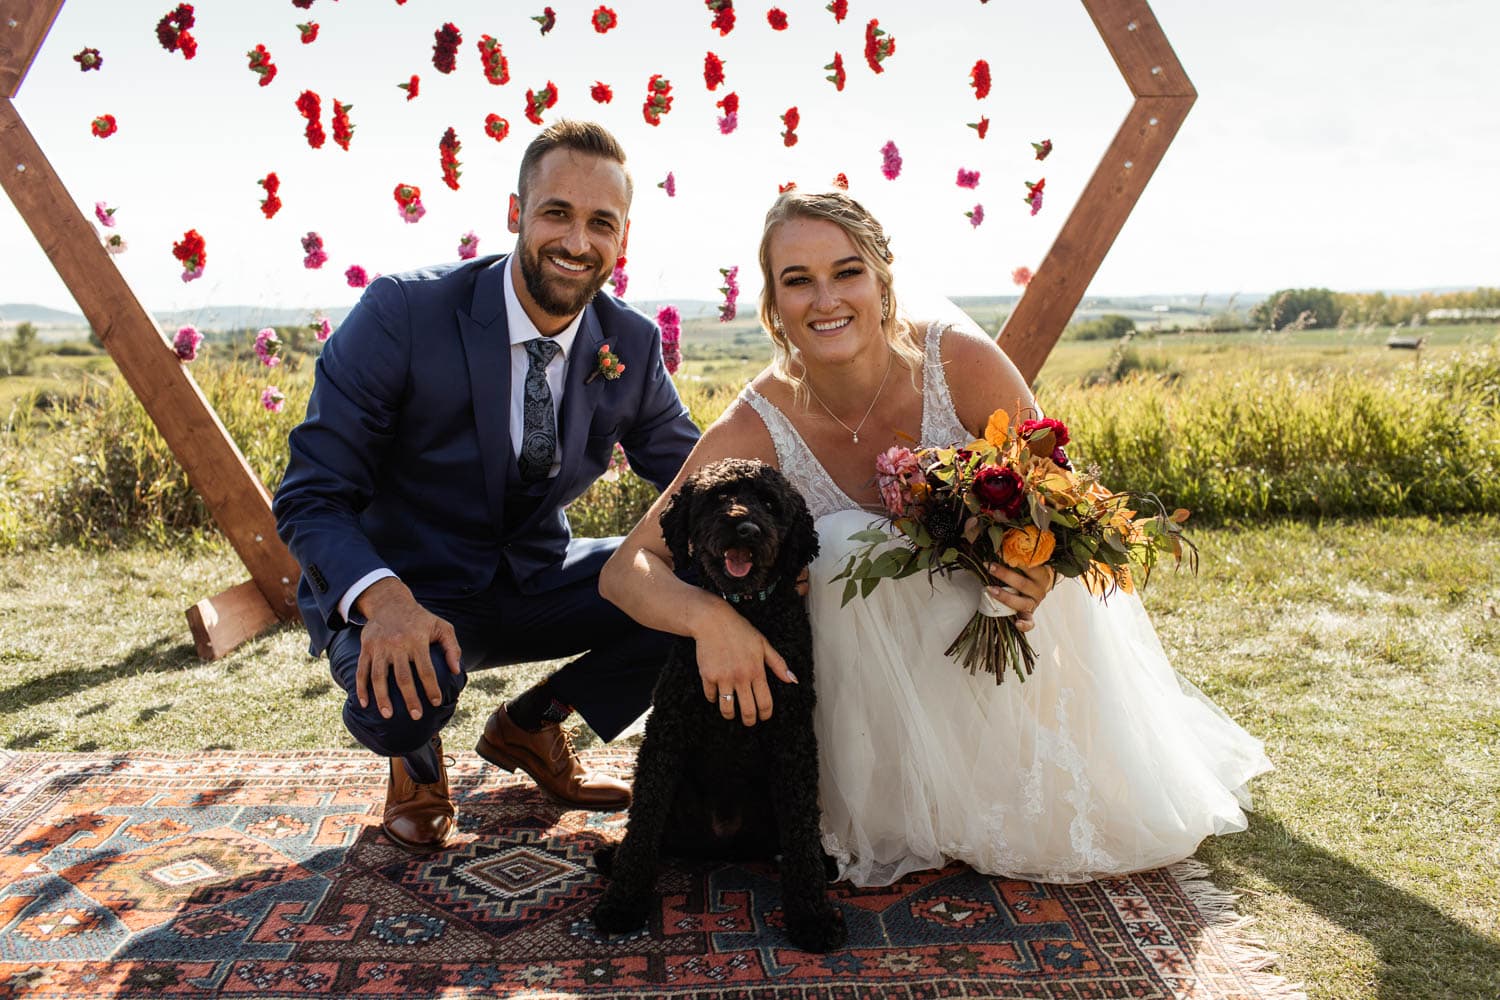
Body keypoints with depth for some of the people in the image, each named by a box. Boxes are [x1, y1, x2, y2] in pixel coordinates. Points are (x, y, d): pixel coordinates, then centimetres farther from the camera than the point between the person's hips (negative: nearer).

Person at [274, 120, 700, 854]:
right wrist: (385, 600, -39)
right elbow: (311, 498, -18)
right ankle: (416, 757, 6)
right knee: (407, 688, -37)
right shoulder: (402, 313, -20)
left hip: (532, 583, 5)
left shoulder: (632, 346, -6)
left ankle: (530, 725, 10)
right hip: (404, 590, -4)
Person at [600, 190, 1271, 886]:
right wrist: (708, 615, -48)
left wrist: (1041, 571, -36)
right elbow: (625, 569, -26)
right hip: (873, 649, -1)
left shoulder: (960, 361, -26)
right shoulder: (758, 429, -26)